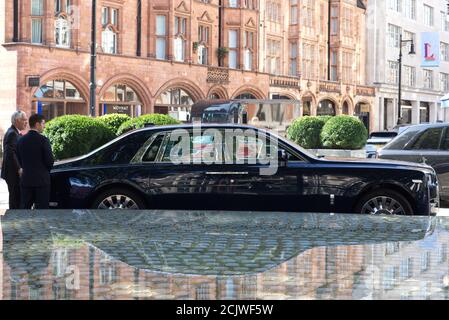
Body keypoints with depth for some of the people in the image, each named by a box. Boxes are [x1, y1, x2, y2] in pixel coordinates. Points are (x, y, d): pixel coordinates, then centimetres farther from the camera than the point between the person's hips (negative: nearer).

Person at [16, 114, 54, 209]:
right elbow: (50, 161, -10)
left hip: (26, 180, 5)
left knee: (24, 208, 10)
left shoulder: (21, 140, 4)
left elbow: (19, 160, 7)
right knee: (42, 208, 1)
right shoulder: (43, 140, -12)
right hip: (41, 180, -5)